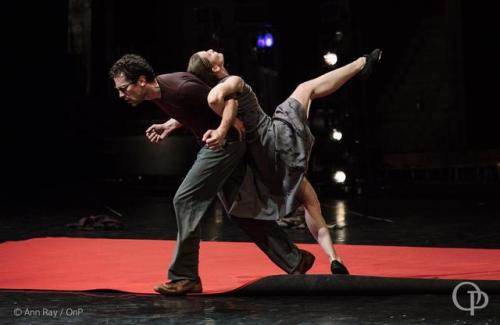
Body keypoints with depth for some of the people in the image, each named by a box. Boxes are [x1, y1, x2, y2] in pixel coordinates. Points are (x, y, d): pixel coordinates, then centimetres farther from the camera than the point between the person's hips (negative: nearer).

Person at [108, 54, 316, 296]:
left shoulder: (179, 88, -26)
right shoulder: (157, 93, 2)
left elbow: (229, 101, -21)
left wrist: (222, 130, -36)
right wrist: (168, 127, 6)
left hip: (224, 144, -10)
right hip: (225, 147, 10)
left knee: (186, 200, -12)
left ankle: (184, 277, -4)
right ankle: (295, 260, 20)